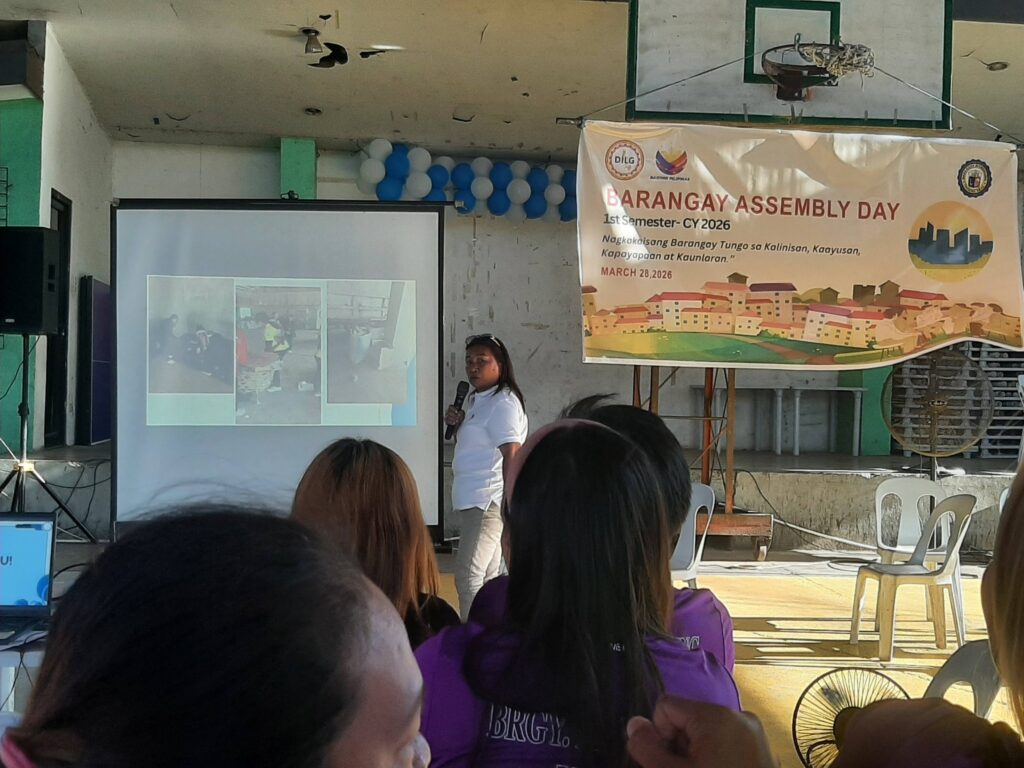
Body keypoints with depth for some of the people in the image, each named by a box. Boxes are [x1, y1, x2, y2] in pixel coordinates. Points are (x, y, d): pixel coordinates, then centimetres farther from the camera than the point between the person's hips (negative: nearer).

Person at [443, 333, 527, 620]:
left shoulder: (503, 403, -14)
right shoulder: (474, 399, 17)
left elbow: (512, 454, -22)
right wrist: (456, 423, 8)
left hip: (488, 500, -10)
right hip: (471, 499, 10)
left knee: (468, 576, -13)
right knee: (488, 575, 15)